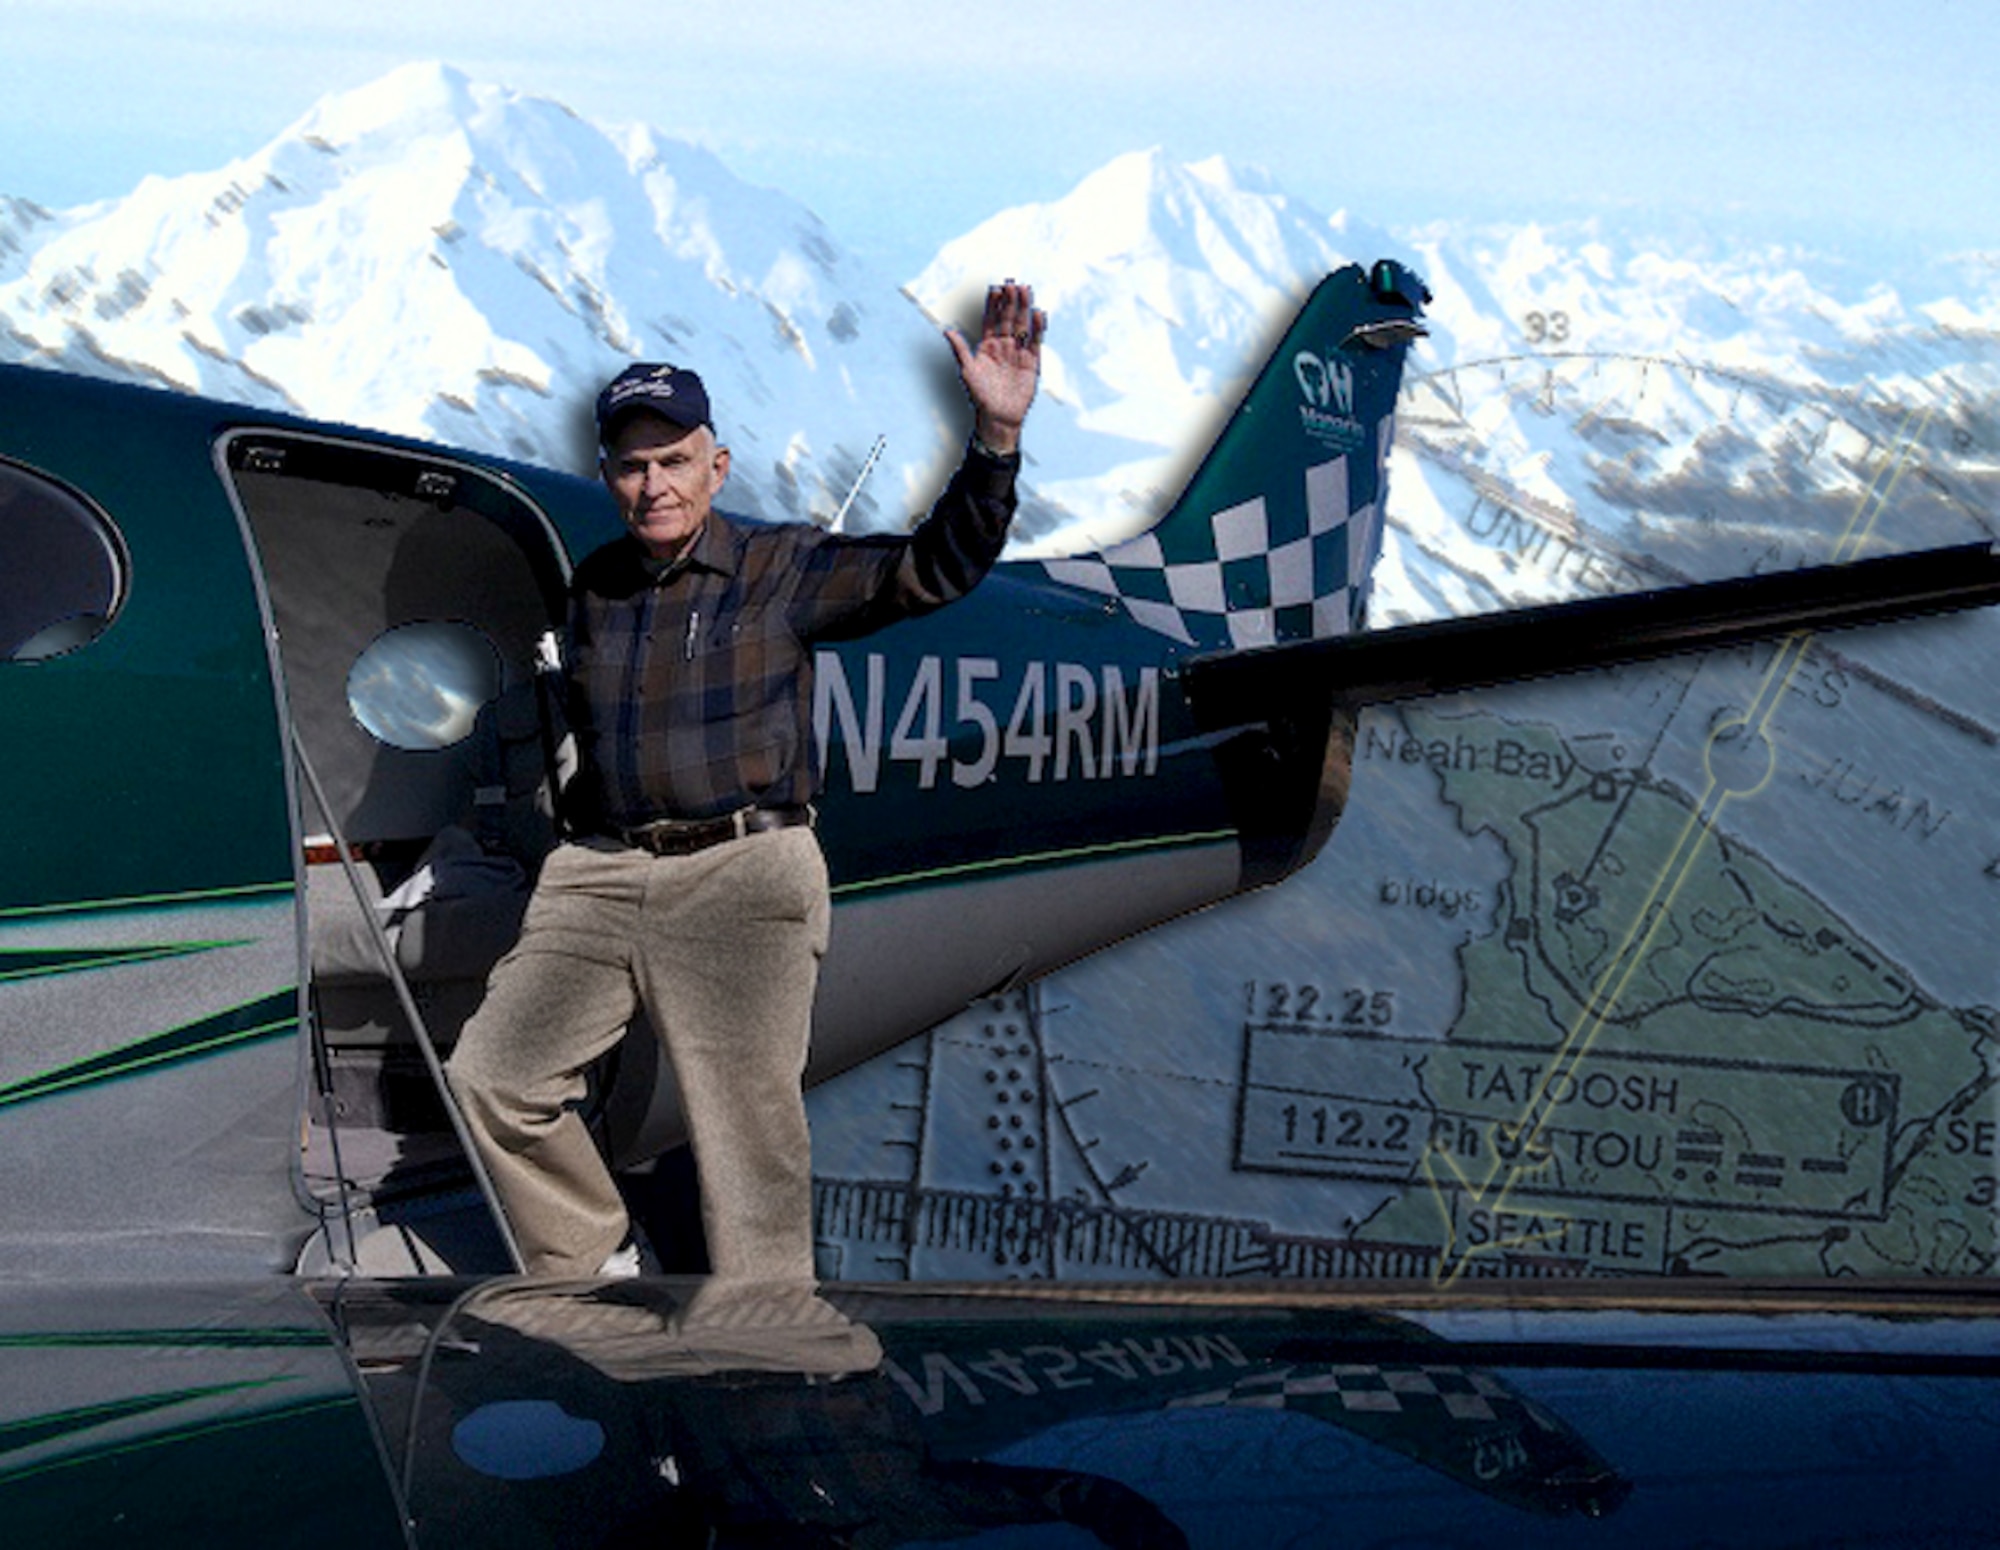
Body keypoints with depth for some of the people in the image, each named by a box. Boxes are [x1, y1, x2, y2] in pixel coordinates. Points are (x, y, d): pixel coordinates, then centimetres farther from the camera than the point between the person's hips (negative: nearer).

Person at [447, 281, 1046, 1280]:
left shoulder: (780, 571, 0)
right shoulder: (593, 588, 14)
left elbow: (934, 568, -11)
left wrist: (996, 434, -23)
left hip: (742, 880, -5)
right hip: (598, 877, 5)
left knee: (746, 1123, -7)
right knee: (490, 1075, -1)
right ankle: (590, 1268, 18)